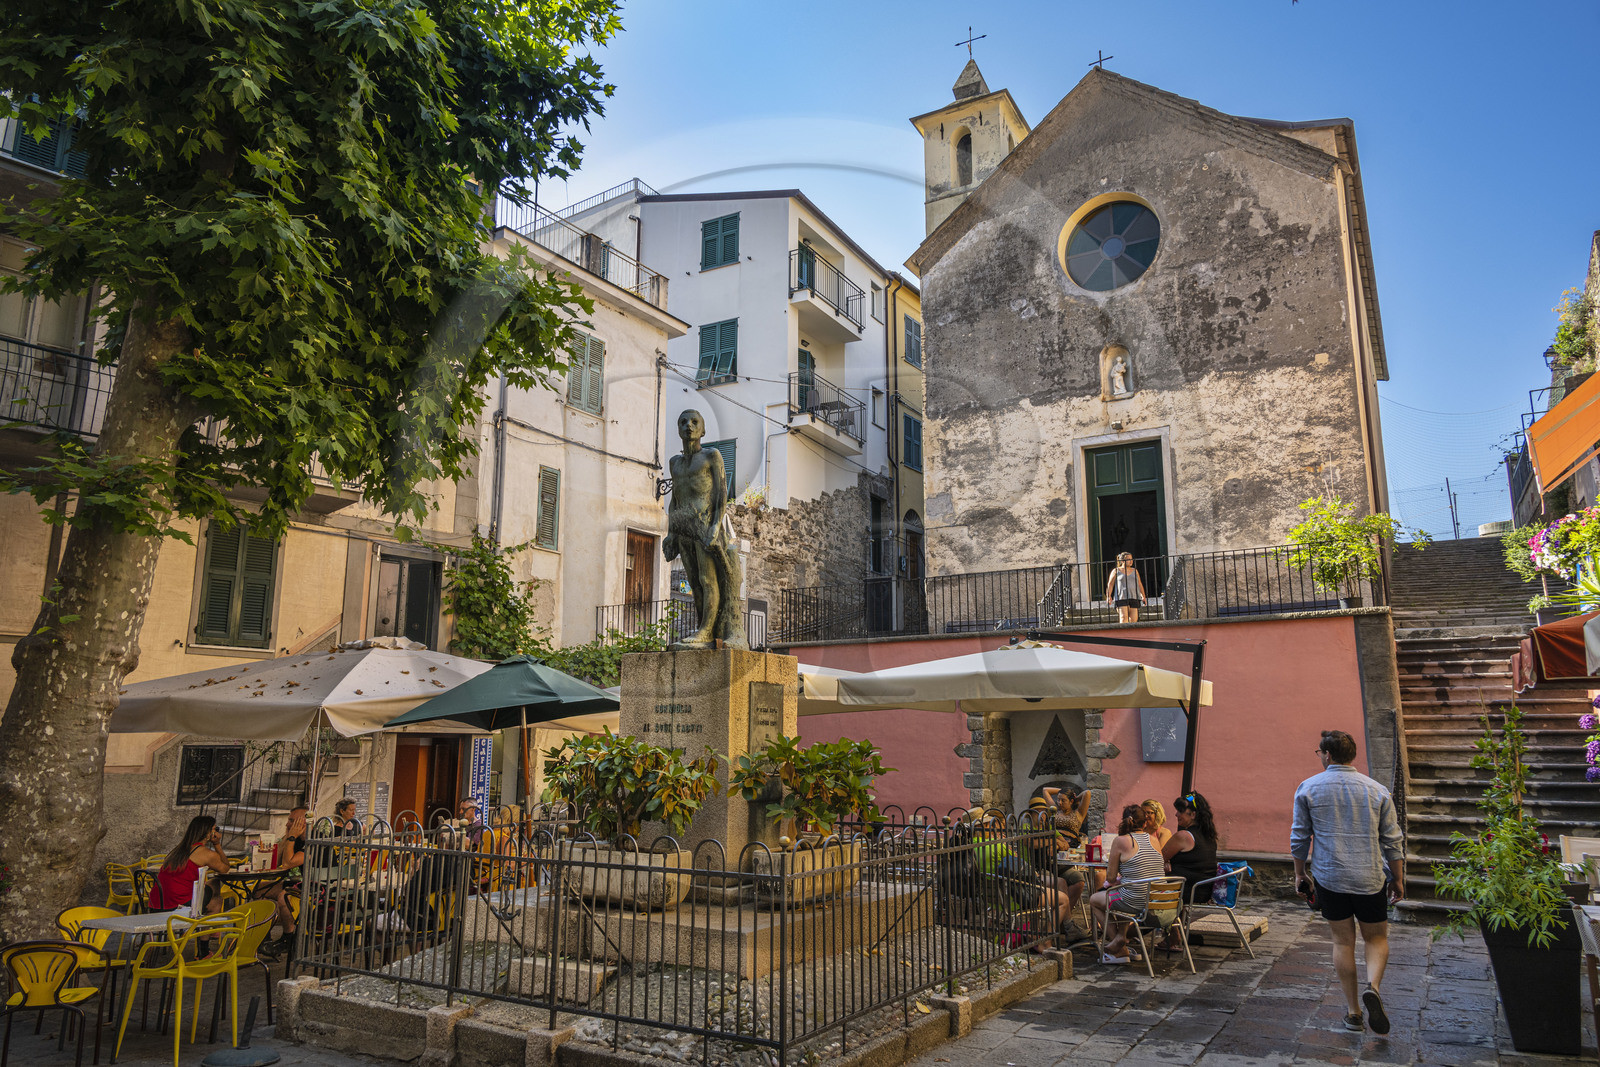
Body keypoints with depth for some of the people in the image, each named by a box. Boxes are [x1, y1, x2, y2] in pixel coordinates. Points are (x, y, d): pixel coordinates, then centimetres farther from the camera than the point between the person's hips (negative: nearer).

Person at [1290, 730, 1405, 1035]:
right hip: (1369, 879, 0)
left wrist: (1300, 873, 13)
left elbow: (1299, 838, 1)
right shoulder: (1377, 791, 1)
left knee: (1343, 941, 11)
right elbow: (1392, 842, 3)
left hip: (1328, 878, 0)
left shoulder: (1308, 788, -2)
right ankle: (1372, 987, -9)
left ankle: (1353, 1011, 13)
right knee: (1376, 938, 16)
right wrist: (1398, 880, 14)